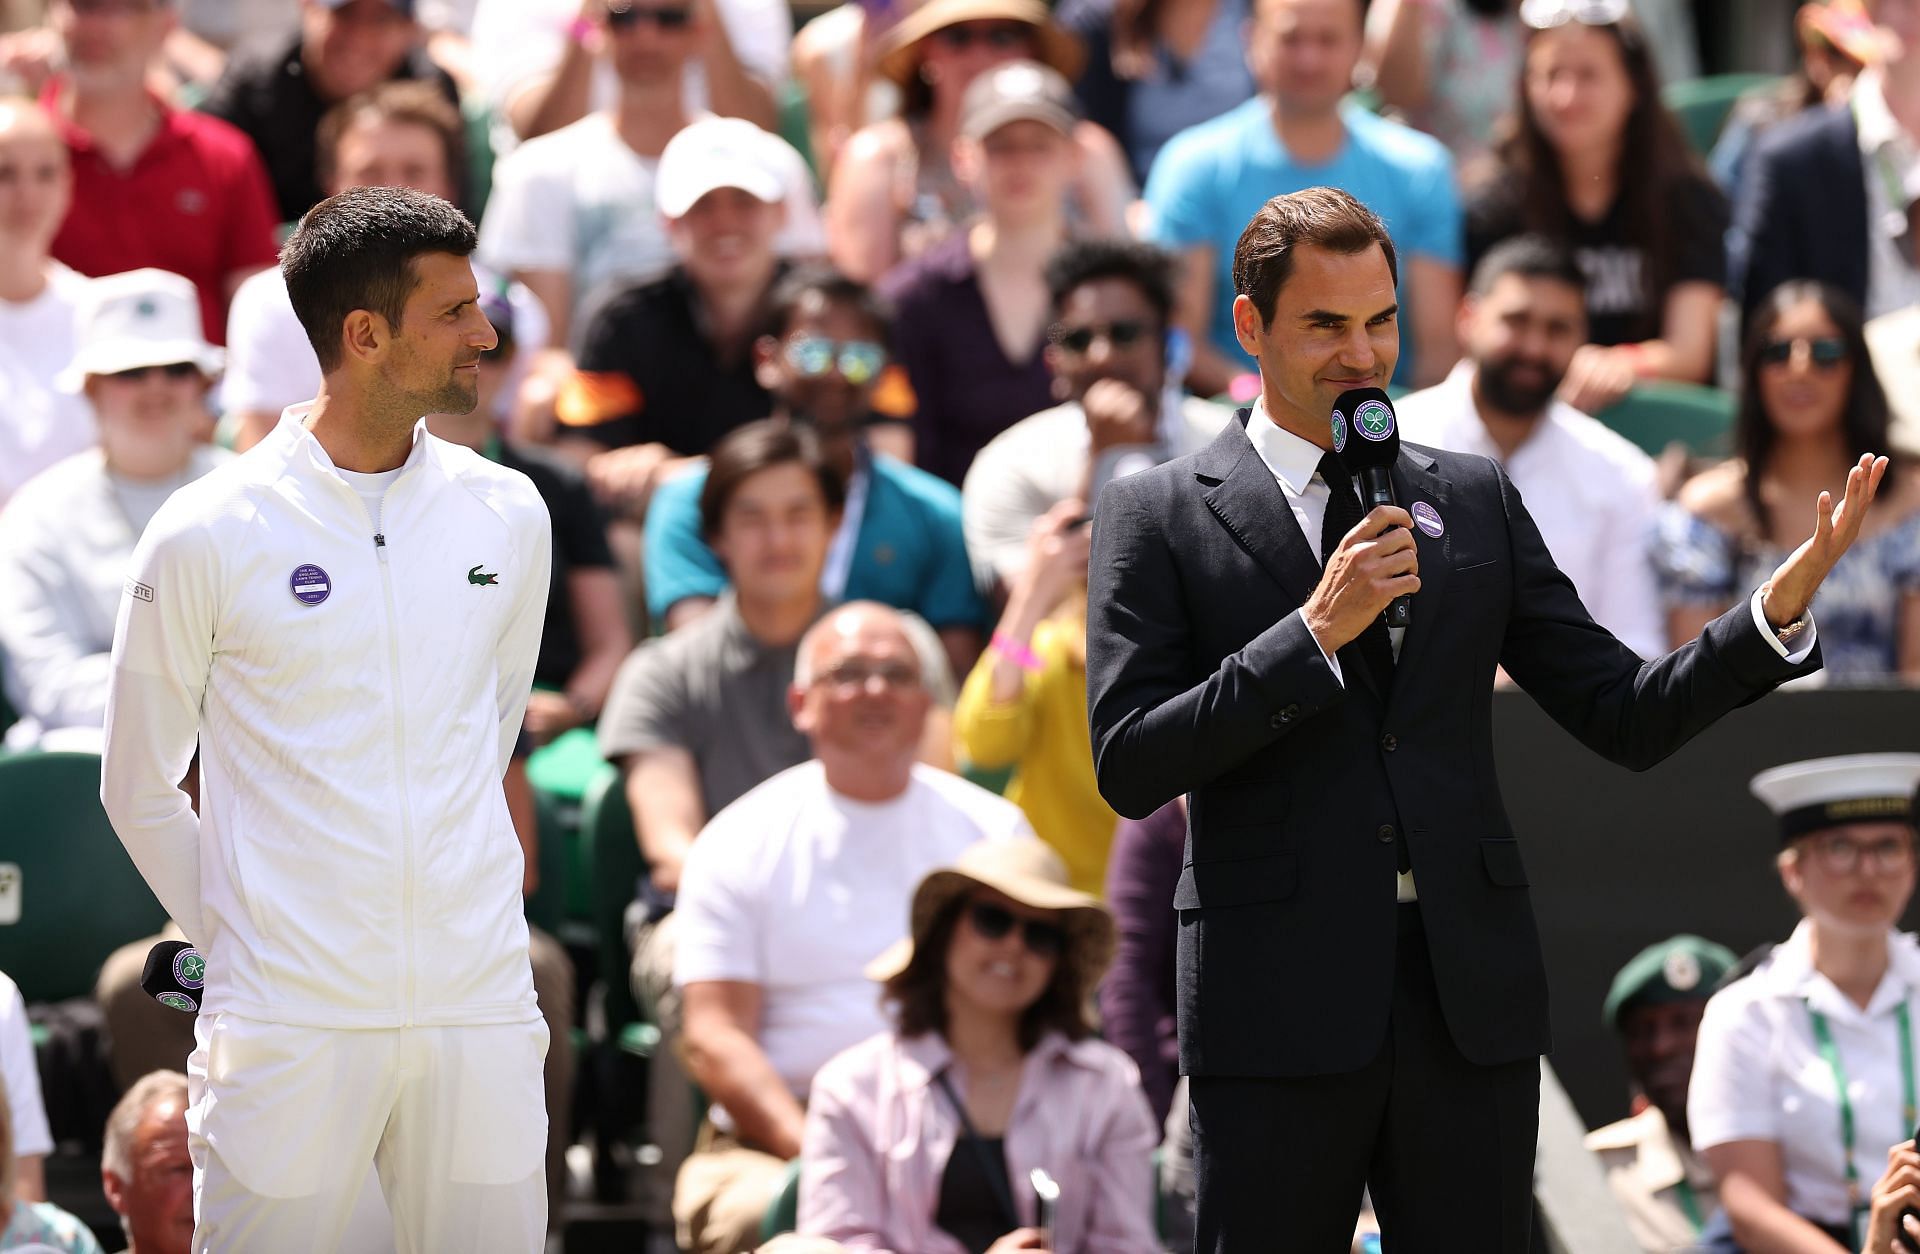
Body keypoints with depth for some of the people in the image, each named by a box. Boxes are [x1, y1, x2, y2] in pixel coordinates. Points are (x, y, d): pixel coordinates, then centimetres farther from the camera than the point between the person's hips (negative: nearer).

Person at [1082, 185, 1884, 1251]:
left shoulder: (1476, 501, 14)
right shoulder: (1159, 516, 4)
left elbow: (1626, 719, 11)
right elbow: (1128, 769, -6)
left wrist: (1781, 606, -4)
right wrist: (1315, 630, -13)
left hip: (1473, 995, 3)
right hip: (1278, 999, -3)